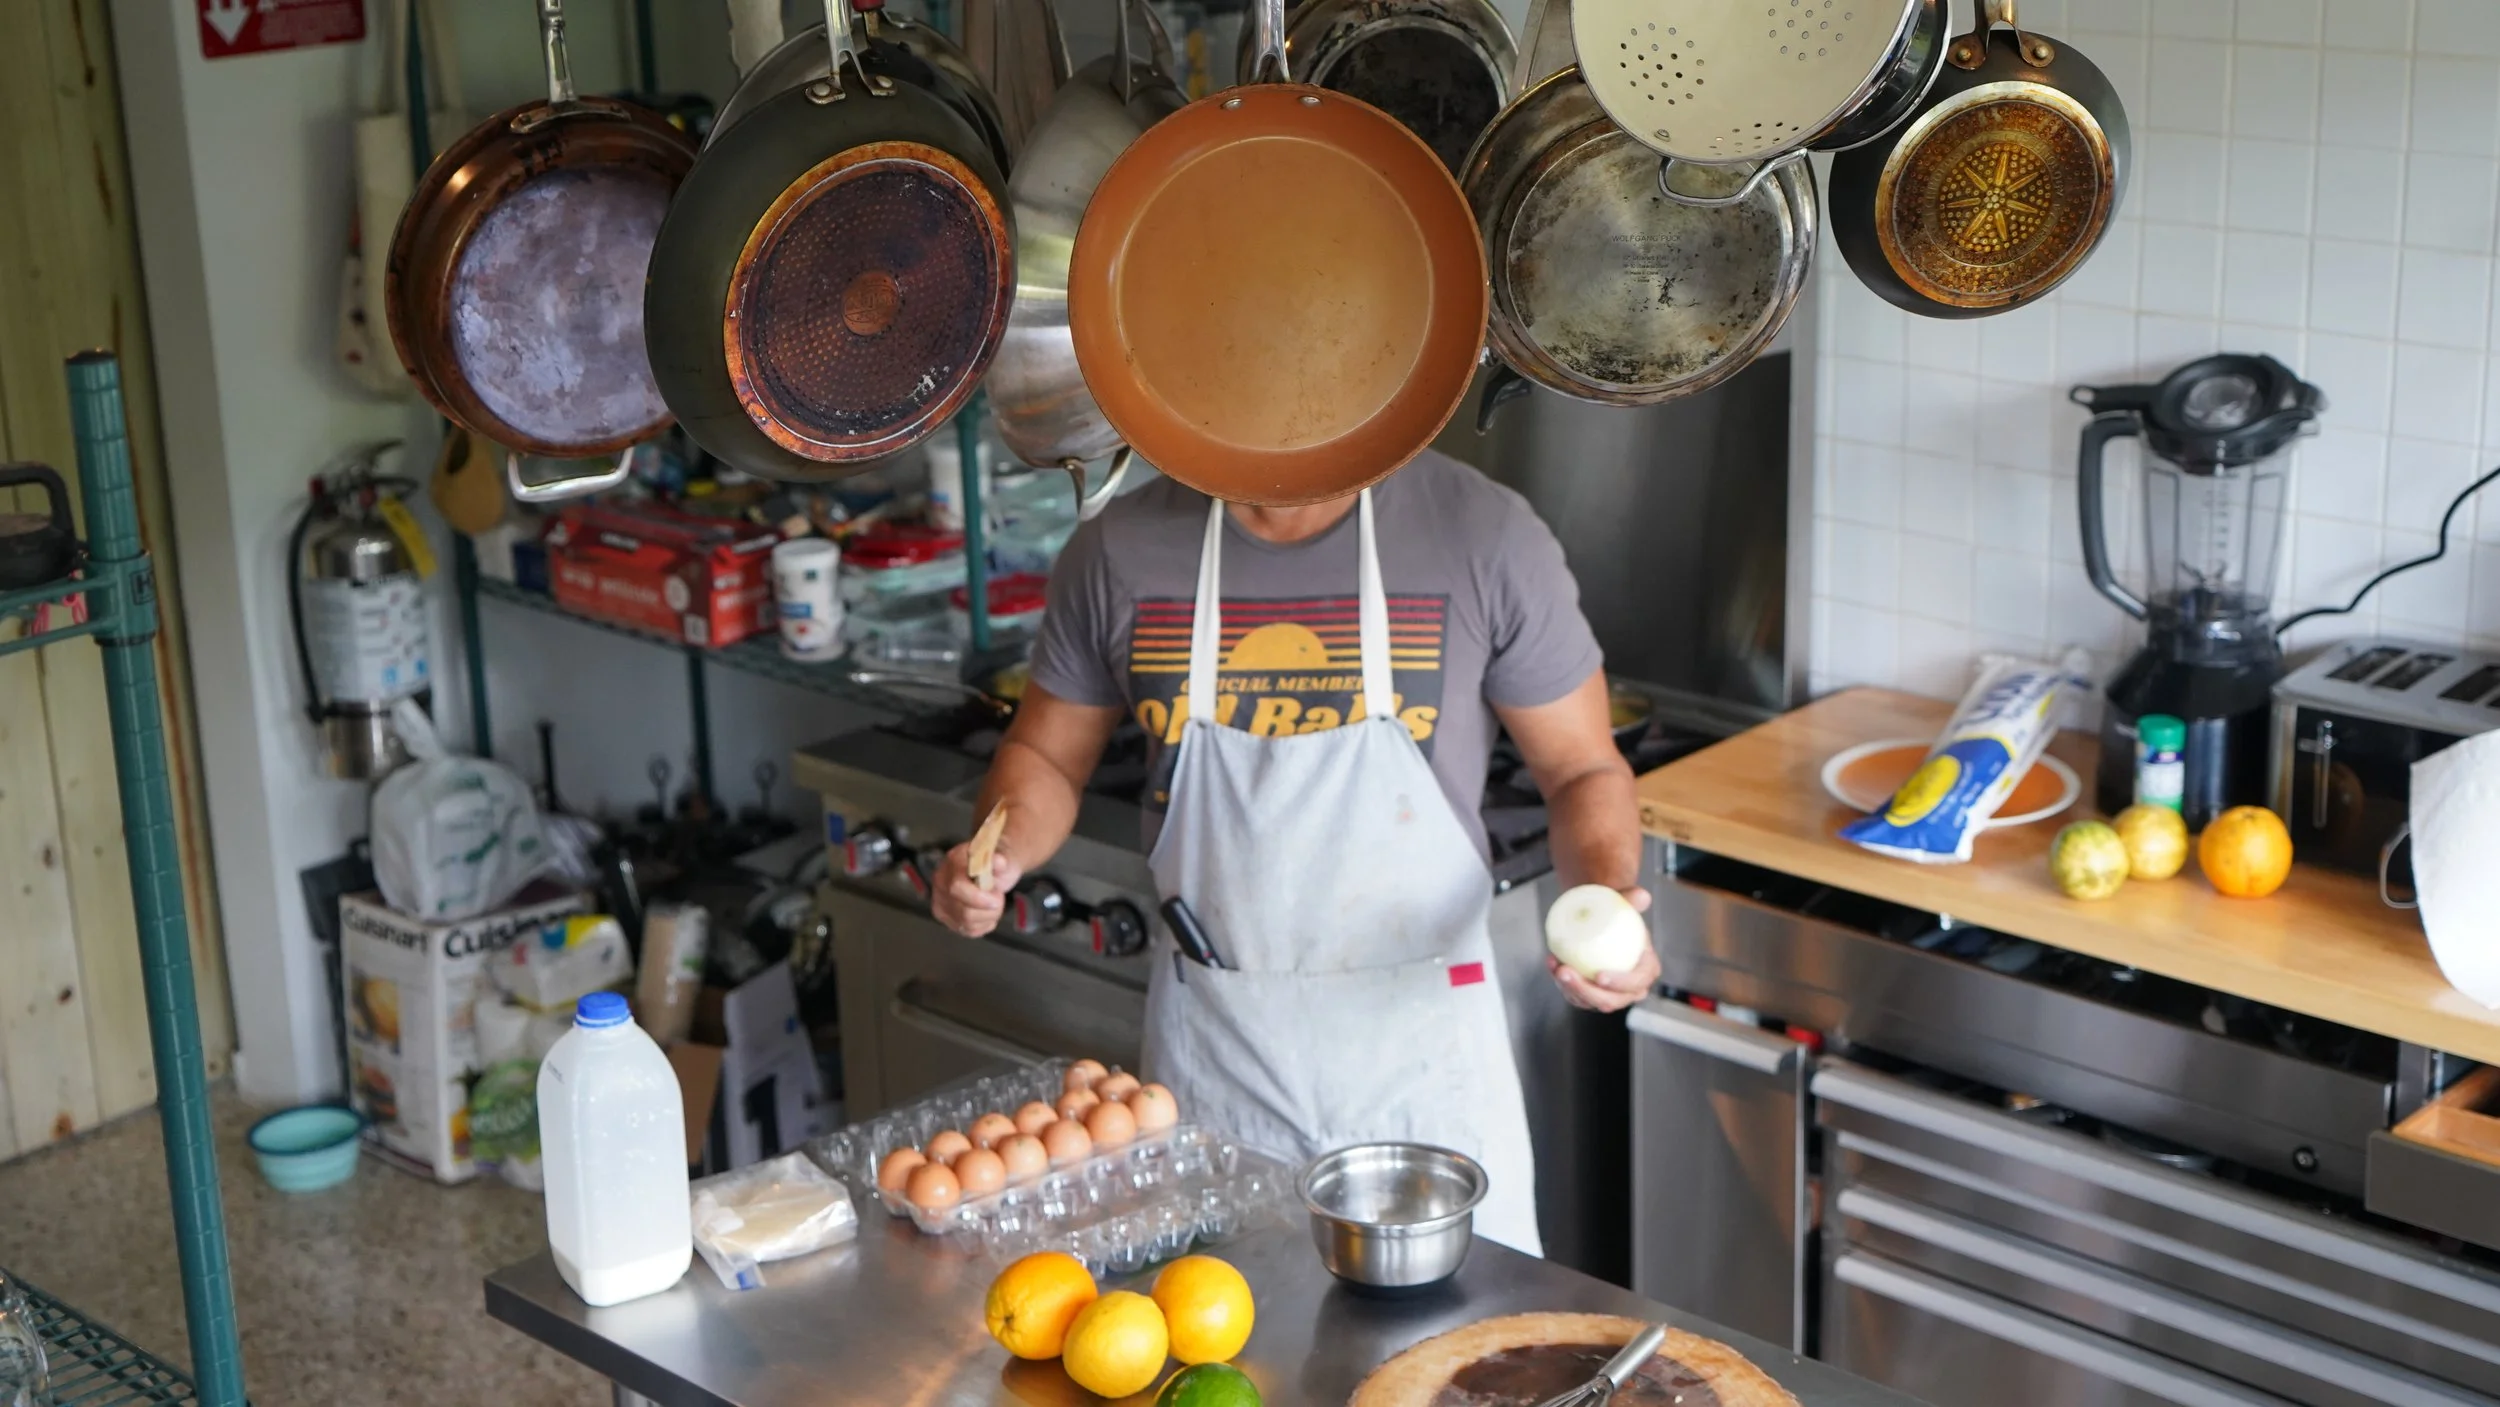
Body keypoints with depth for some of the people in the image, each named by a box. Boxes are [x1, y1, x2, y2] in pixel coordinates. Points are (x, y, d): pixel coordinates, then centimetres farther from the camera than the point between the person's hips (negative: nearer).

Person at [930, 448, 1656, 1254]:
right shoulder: (1118, 551, -3)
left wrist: (1607, 896, -22)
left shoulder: (1484, 534, -9)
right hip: (1211, 1045, 2)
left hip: (1419, 1041, -1)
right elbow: (1046, 755, 9)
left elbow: (1583, 769, -3)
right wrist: (1000, 851, -11)